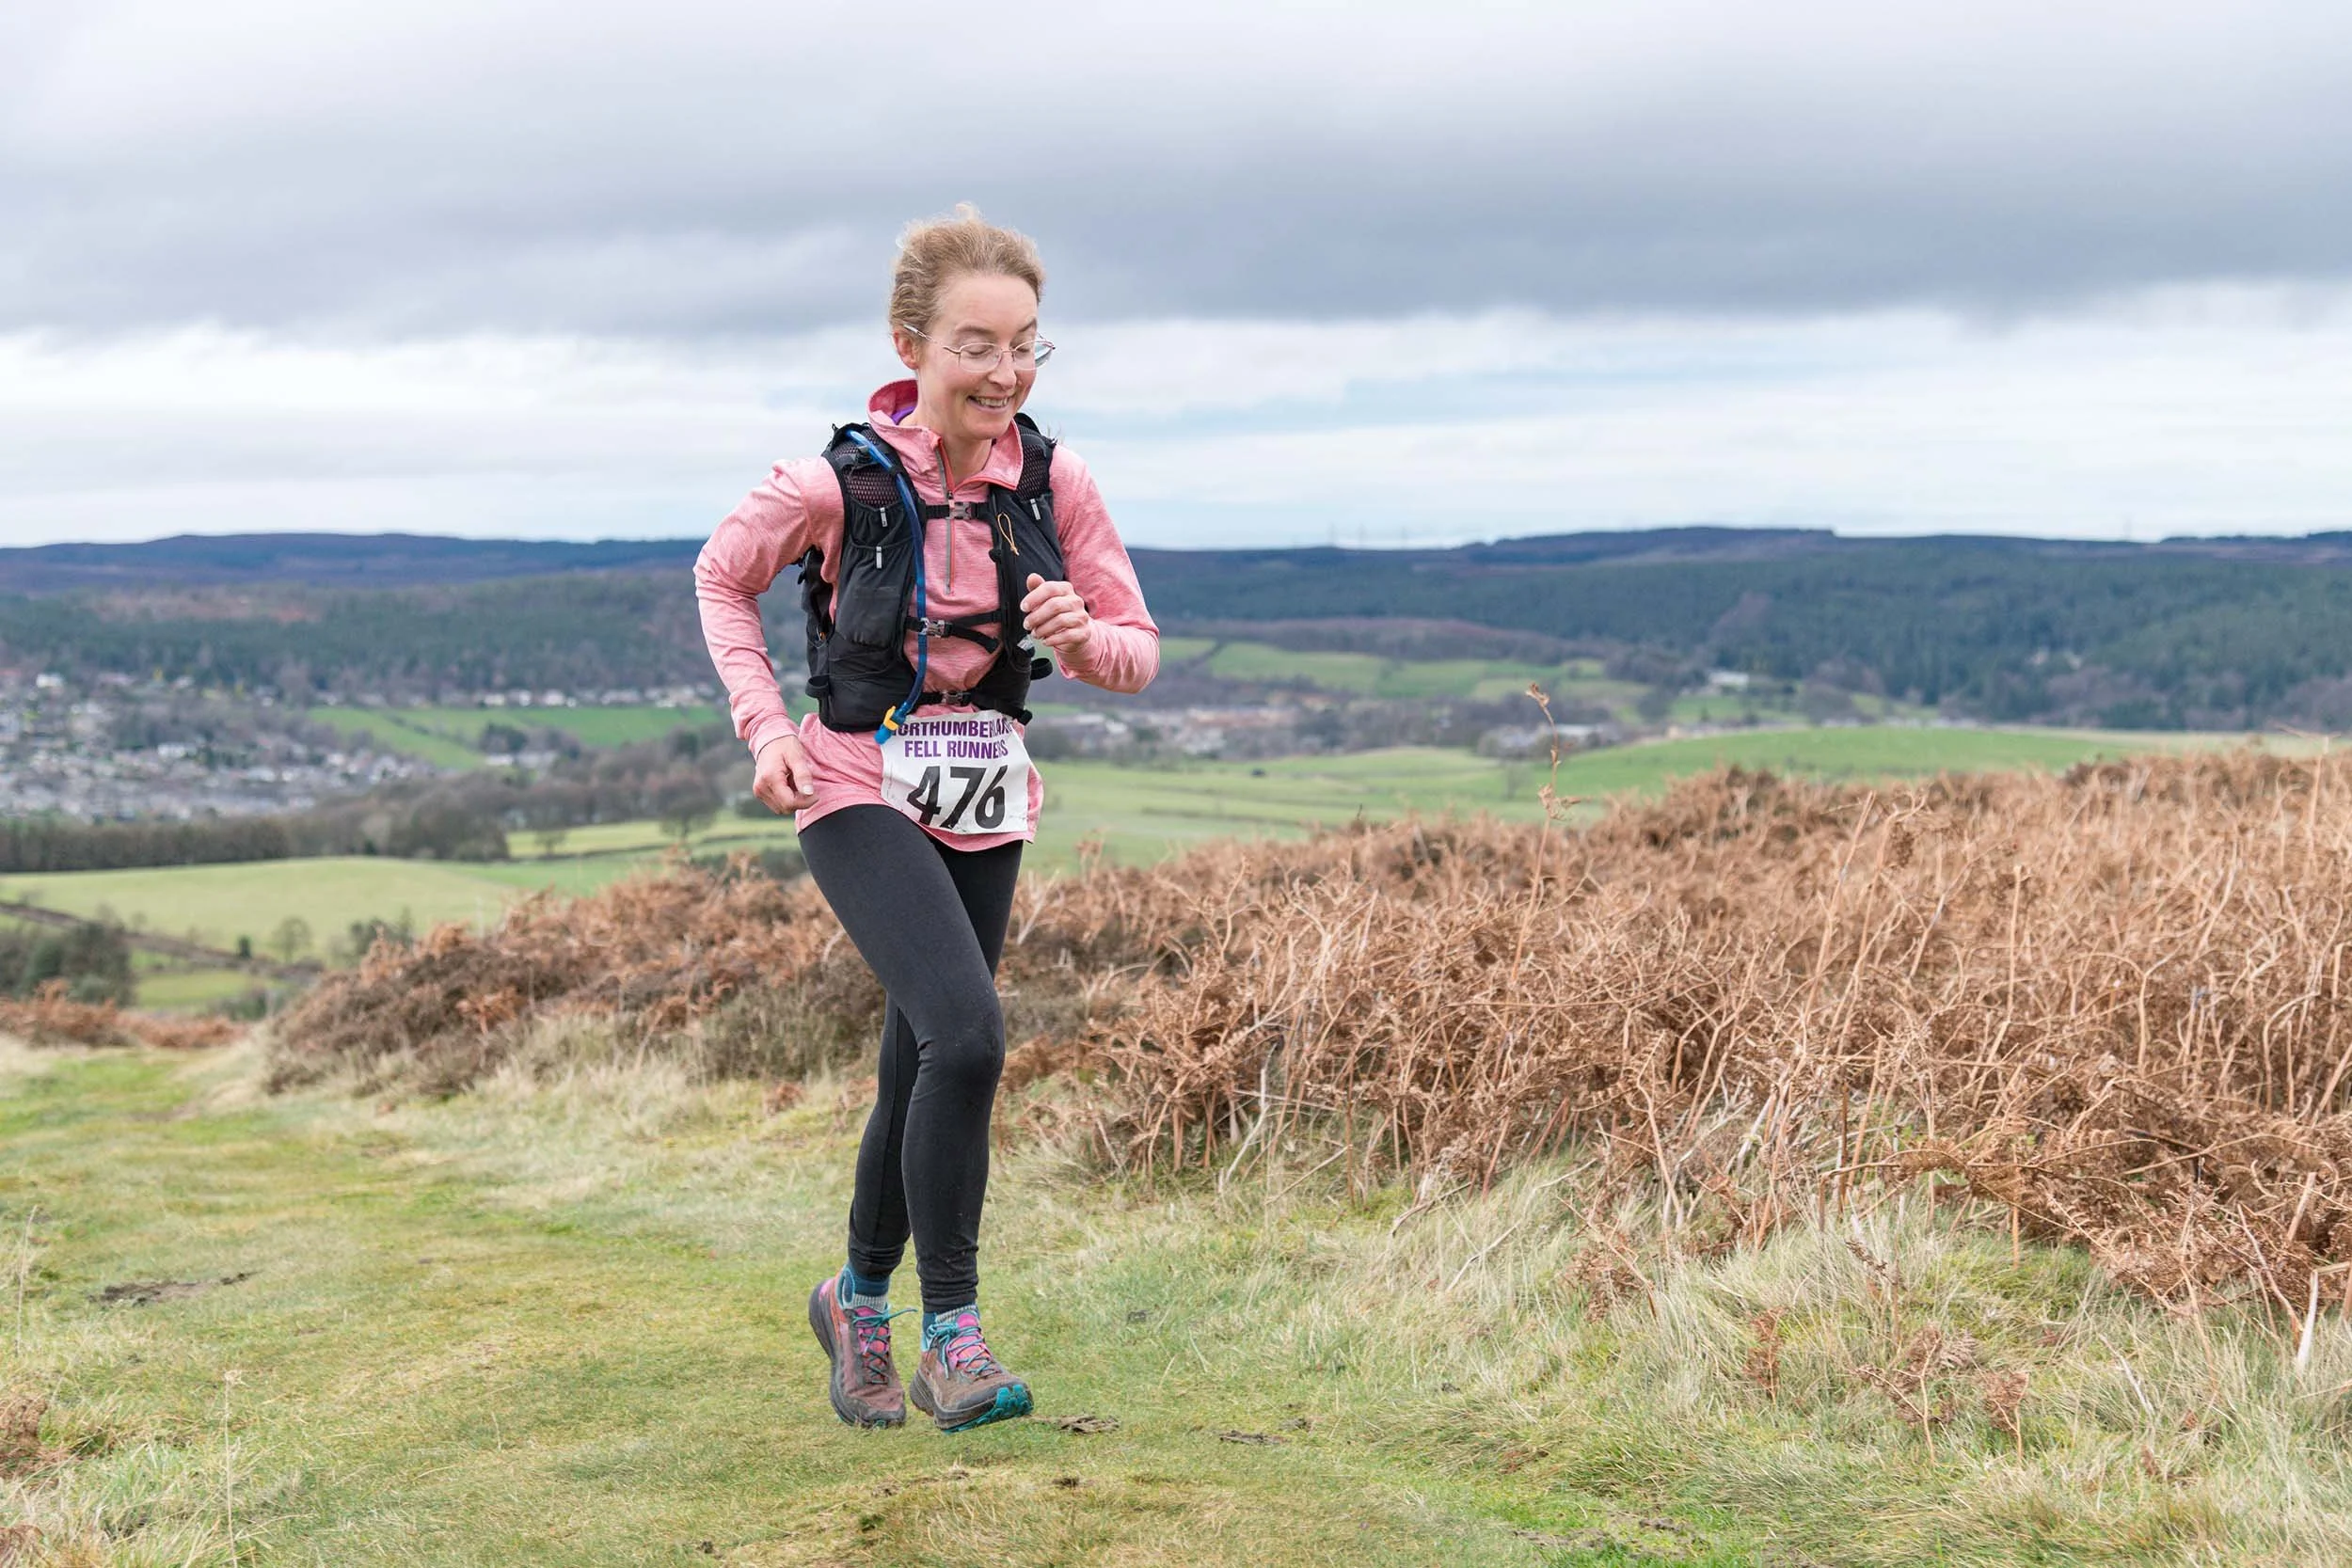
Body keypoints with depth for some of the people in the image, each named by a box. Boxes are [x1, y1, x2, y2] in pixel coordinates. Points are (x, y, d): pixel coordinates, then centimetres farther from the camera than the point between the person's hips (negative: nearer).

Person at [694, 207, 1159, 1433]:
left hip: (983, 801, 5)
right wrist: (764, 723, -8)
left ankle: (859, 1299, 35)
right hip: (860, 788, -5)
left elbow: (1137, 653, 0)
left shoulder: (1054, 481, -7)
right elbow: (722, 579, 2)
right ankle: (953, 1331, -9)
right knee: (967, 1033, -23)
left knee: (920, 1070, 12)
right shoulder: (841, 482, -16)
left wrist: (1081, 635, -23)